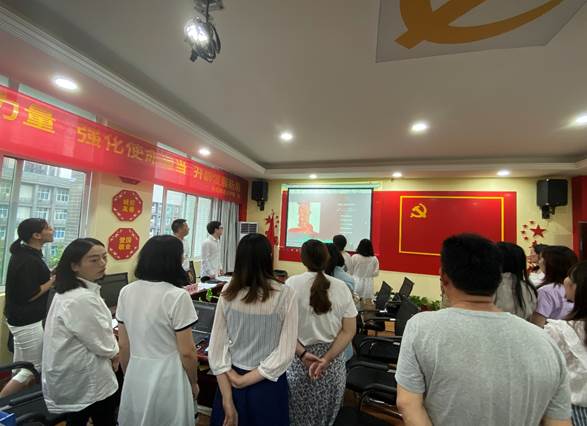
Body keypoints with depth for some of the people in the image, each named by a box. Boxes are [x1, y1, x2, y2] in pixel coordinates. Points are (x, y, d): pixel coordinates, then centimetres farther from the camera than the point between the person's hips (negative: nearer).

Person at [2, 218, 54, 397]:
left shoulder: (24, 253, 5)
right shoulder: (28, 260, -25)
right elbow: (29, 295, -24)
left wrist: (50, 274, 1)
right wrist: (53, 280, -16)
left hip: (20, 318, 10)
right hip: (27, 321, -10)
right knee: (32, 368, 2)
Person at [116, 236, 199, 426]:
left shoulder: (126, 292, -6)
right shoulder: (177, 296, -22)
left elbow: (123, 345, 4)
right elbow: (187, 352, -16)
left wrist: (128, 375, 19)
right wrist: (193, 383, 1)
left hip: (136, 375, 5)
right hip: (167, 377, -5)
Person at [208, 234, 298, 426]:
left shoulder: (228, 293, -12)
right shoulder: (285, 294, -19)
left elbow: (216, 347, -9)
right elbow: (286, 353, -19)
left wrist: (227, 400, -5)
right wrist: (243, 381, -11)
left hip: (229, 379, 2)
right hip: (267, 383, -1)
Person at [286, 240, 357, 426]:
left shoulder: (292, 284, -11)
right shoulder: (341, 287, -4)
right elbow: (349, 331, -4)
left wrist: (302, 354, -11)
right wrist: (326, 359, -8)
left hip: (298, 359, -2)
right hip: (333, 361, 2)